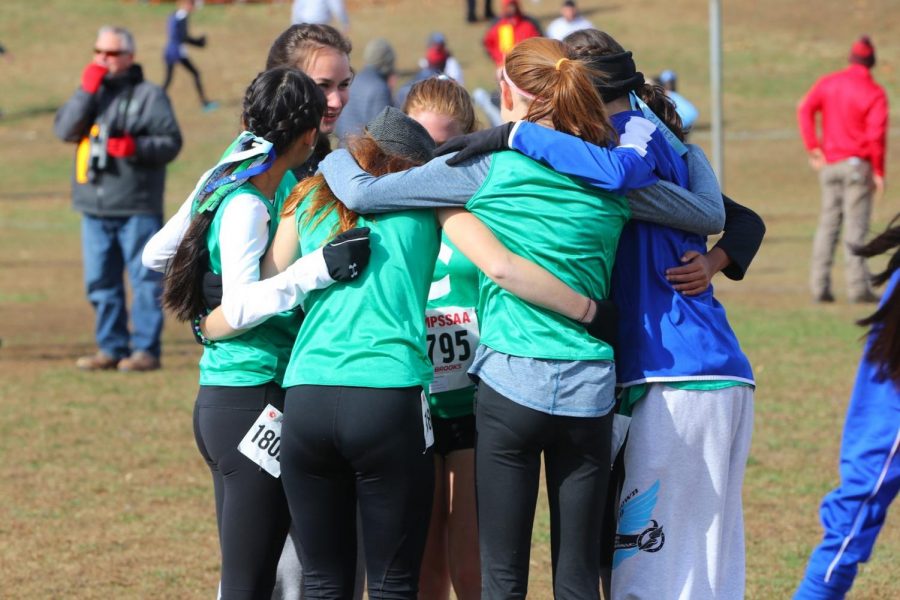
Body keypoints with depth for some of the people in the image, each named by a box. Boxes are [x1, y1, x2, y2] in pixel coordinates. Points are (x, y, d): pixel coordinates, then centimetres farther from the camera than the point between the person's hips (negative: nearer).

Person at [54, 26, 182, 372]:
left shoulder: (149, 95, 1)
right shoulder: (90, 93, 15)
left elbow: (171, 142, -4)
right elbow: (64, 130, 0)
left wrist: (137, 147, -20)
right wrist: (87, 91, -8)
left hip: (138, 209, -5)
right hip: (94, 208, 5)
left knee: (145, 280, -3)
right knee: (100, 282, 7)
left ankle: (145, 349, 0)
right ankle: (111, 348, 15)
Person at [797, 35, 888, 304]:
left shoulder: (827, 83, 6)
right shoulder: (874, 93, -7)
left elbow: (805, 109, -7)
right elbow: (876, 134, -14)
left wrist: (813, 147, -4)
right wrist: (879, 172, -7)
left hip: (829, 163, 4)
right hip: (858, 165, -4)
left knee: (827, 224, 8)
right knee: (856, 226, -3)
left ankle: (819, 286, 3)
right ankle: (858, 287, -6)